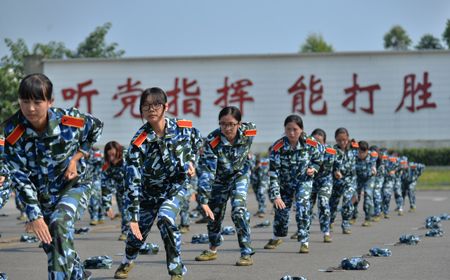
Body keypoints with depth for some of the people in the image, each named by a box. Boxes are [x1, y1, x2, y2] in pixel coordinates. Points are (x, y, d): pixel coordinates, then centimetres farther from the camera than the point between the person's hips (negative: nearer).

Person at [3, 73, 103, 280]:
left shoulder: (69, 120, -24)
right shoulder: (13, 132, -24)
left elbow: (96, 127, 0)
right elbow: (20, 178, -20)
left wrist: (76, 157, -11)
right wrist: (34, 215, -24)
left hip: (74, 185, -2)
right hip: (41, 192, 2)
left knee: (60, 224, -29)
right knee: (51, 244, 10)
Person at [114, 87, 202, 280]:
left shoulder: (183, 127, -19)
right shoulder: (139, 142, -26)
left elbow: (197, 141, 9)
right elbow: (133, 182, -28)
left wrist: (190, 161, -2)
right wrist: (132, 217, -32)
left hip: (175, 186, -1)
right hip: (149, 190, 1)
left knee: (165, 219, -28)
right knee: (137, 232, 10)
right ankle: (128, 261, 46)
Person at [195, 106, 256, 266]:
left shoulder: (249, 132, -26)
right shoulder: (212, 142, -33)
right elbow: (206, 172, -37)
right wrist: (204, 201, -44)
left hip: (240, 174, -1)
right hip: (220, 178, 1)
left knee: (239, 209, -21)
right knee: (214, 214, 12)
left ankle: (247, 253, -14)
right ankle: (213, 250, 37)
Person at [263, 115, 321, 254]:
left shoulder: (311, 143, -21)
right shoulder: (277, 147, -26)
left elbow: (318, 160, 2)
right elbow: (273, 174, -26)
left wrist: (313, 169, -19)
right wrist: (275, 196, -30)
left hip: (304, 180, -1)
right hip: (285, 182, 1)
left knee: (302, 207, -19)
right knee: (281, 209, 10)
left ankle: (304, 242, -11)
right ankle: (277, 237, 37)